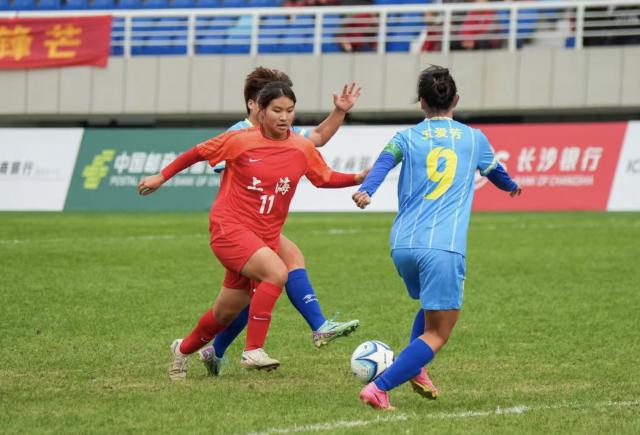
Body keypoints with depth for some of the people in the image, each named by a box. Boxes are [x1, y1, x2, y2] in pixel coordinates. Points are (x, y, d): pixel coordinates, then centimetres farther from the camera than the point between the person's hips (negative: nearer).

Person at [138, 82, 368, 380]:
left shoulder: (303, 149, 1)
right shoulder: (240, 141, -10)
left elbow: (325, 178, 15)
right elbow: (198, 153, 3)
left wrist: (358, 178, -1)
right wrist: (162, 177, 10)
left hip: (265, 237, 5)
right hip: (230, 229, -5)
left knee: (226, 313, 13)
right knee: (277, 272, -30)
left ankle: (184, 349, 41)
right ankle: (253, 350, -23)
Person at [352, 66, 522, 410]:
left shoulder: (406, 137, 13)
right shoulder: (474, 138, 15)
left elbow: (385, 161, -9)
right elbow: (495, 172, 36)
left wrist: (366, 189, -27)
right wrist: (513, 187, 58)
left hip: (403, 245, 3)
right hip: (444, 248, -3)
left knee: (432, 308, 30)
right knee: (437, 334, -1)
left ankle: (416, 370, 11)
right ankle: (379, 388, -18)